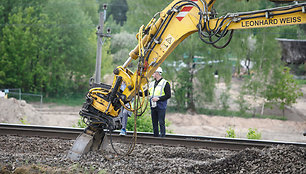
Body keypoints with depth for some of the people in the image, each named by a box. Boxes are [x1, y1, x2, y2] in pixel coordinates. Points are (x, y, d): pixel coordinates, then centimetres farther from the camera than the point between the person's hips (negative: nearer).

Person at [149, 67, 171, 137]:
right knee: (154, 123, 9)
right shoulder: (152, 84, 17)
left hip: (161, 107, -7)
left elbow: (168, 95, -10)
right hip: (153, 107, 7)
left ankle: (162, 136, -6)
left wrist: (158, 98, -17)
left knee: (161, 123, -8)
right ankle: (155, 136, 15)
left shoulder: (165, 83, -4)